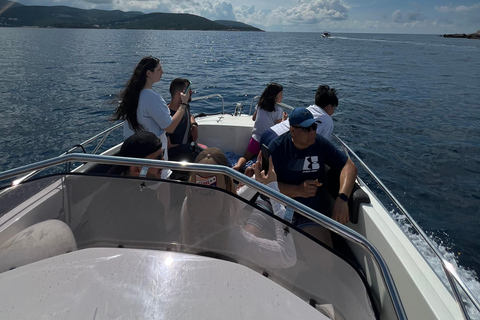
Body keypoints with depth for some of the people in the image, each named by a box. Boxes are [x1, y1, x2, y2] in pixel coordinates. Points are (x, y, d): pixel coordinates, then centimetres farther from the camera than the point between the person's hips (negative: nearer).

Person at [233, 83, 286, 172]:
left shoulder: (260, 105, 4)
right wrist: (284, 119, 11)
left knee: (245, 157, 15)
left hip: (256, 138, 4)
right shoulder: (278, 110, -10)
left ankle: (237, 166, -17)